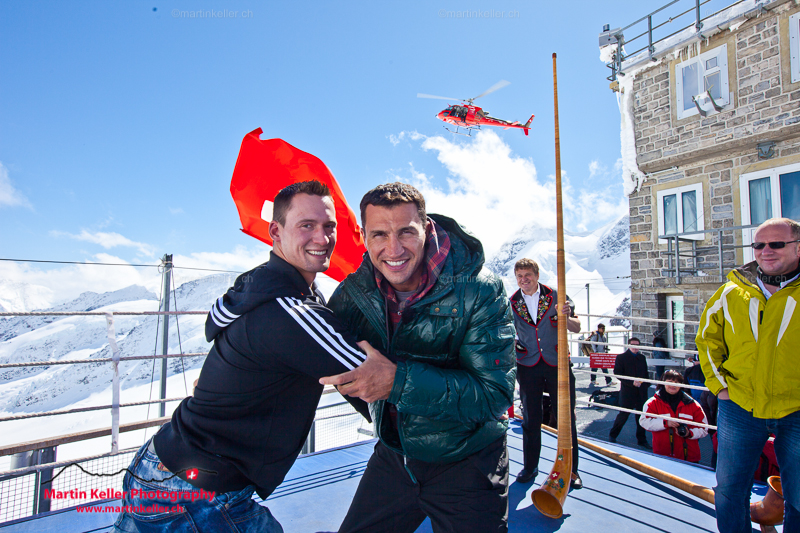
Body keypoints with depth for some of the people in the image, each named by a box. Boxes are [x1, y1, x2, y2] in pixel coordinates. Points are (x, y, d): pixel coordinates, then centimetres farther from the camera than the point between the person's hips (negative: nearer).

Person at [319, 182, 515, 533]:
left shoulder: (479, 291, -23)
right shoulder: (355, 292, -10)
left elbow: (495, 394, -27)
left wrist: (399, 380, -36)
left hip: (466, 464, -3)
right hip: (393, 457, 4)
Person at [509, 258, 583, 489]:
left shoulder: (555, 297, -2)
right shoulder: (512, 303, 3)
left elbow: (576, 328, -1)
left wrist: (566, 317, -21)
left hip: (557, 365, -1)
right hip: (528, 367, 1)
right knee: (530, 420, 9)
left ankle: (571, 469, 22)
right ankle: (530, 467, 26)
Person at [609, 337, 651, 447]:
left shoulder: (642, 358, 13)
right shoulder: (621, 357, -3)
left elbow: (645, 373, 19)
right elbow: (617, 373, -9)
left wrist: (646, 385, 6)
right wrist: (631, 382, -18)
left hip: (641, 391, 5)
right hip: (628, 391, -5)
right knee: (623, 414, 0)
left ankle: (642, 439, 21)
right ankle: (612, 435, 17)